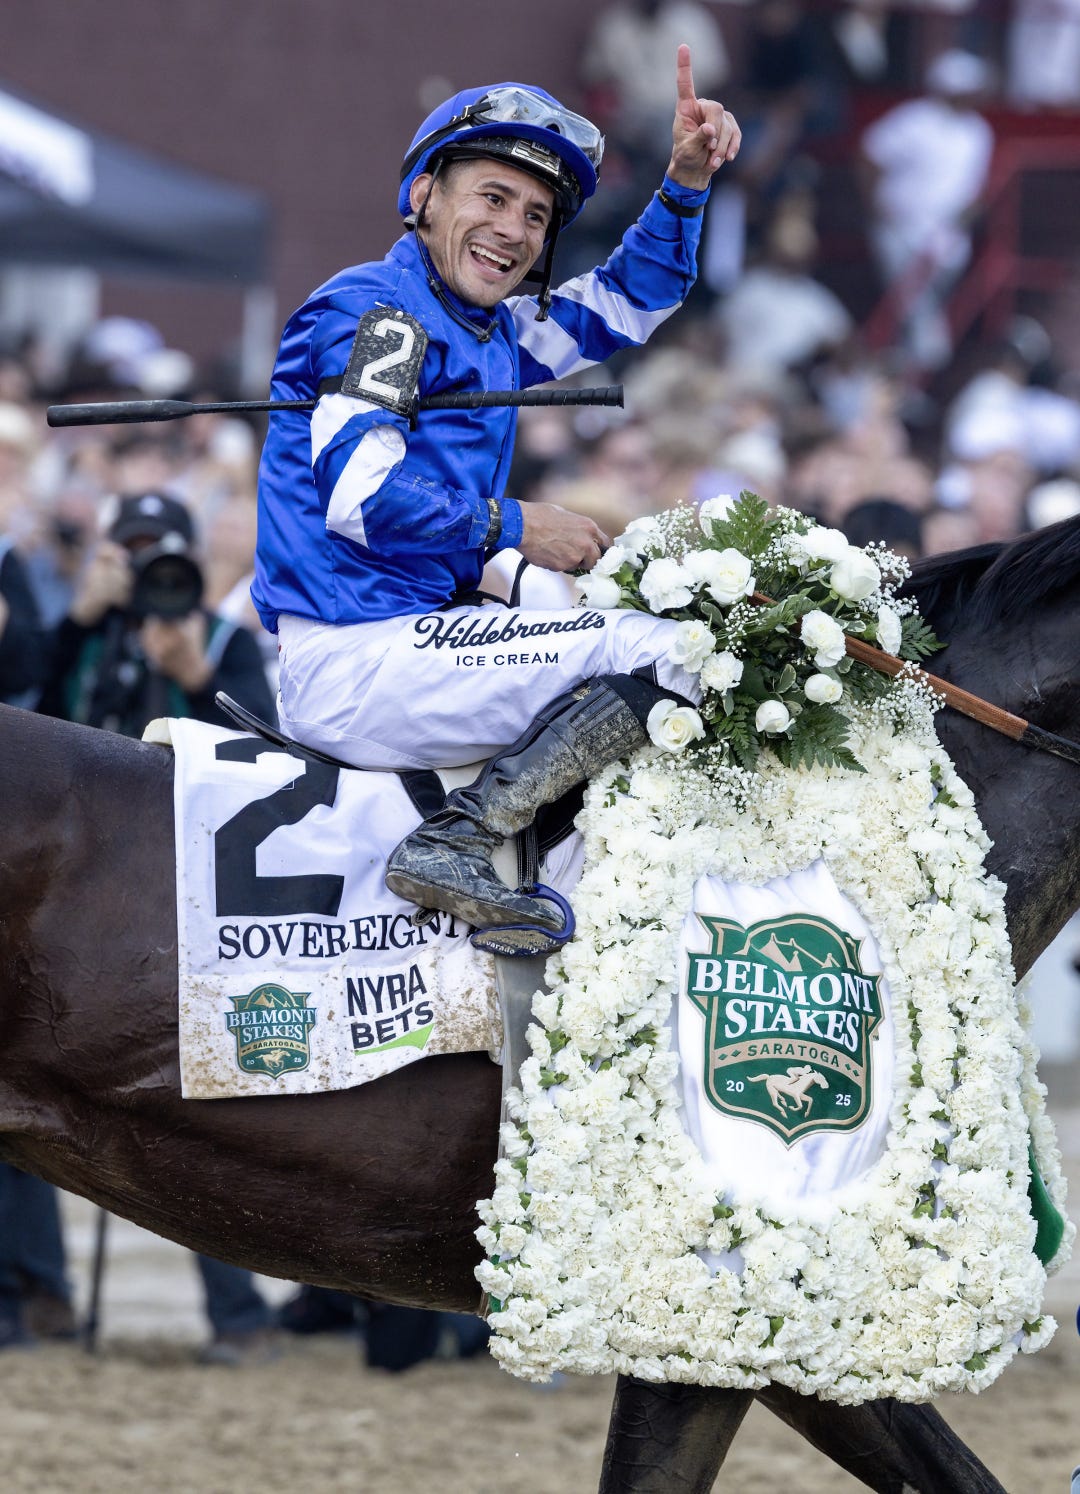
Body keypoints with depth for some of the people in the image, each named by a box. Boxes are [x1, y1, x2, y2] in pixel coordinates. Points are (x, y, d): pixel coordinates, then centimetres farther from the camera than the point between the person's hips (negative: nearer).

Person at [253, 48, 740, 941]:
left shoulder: (493, 334, 20)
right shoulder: (376, 308, -8)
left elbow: (627, 306, 33)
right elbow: (358, 493, -19)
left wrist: (687, 182, 19)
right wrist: (514, 528, -10)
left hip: (401, 641, 10)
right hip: (349, 660, -10)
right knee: (666, 656, -14)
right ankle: (457, 846, -22)